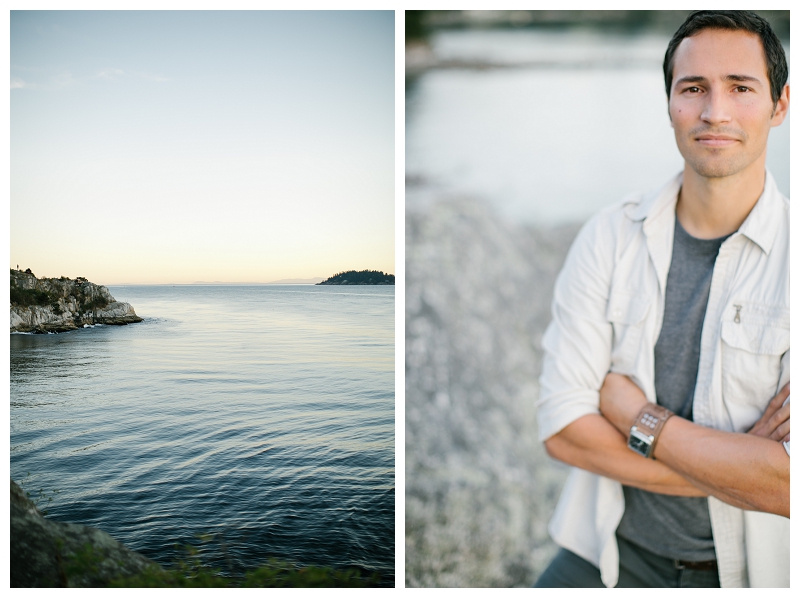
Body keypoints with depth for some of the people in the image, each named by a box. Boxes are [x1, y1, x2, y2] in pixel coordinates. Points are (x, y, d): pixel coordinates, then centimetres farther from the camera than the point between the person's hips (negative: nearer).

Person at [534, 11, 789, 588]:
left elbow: (788, 486, -20)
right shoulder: (610, 235, -7)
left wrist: (635, 414, -15)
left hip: (754, 566, -1)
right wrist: (735, 466, -16)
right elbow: (563, 425, -12)